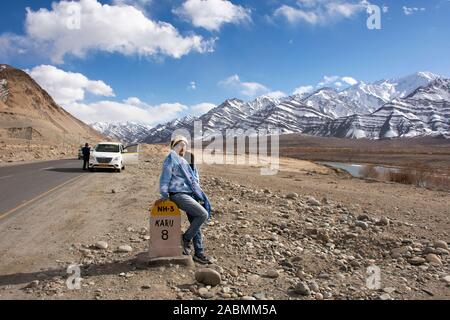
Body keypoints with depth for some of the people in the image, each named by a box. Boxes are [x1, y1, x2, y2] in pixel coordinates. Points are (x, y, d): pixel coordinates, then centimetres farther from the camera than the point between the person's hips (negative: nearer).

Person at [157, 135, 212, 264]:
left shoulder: (183, 161, 21)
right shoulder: (171, 158, -5)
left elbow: (194, 177, 28)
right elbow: (165, 177, -9)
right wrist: (164, 196, -9)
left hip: (189, 195, 9)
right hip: (178, 195, -9)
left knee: (195, 223, 7)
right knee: (203, 214, -19)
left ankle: (199, 253, 13)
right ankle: (186, 238, -3)